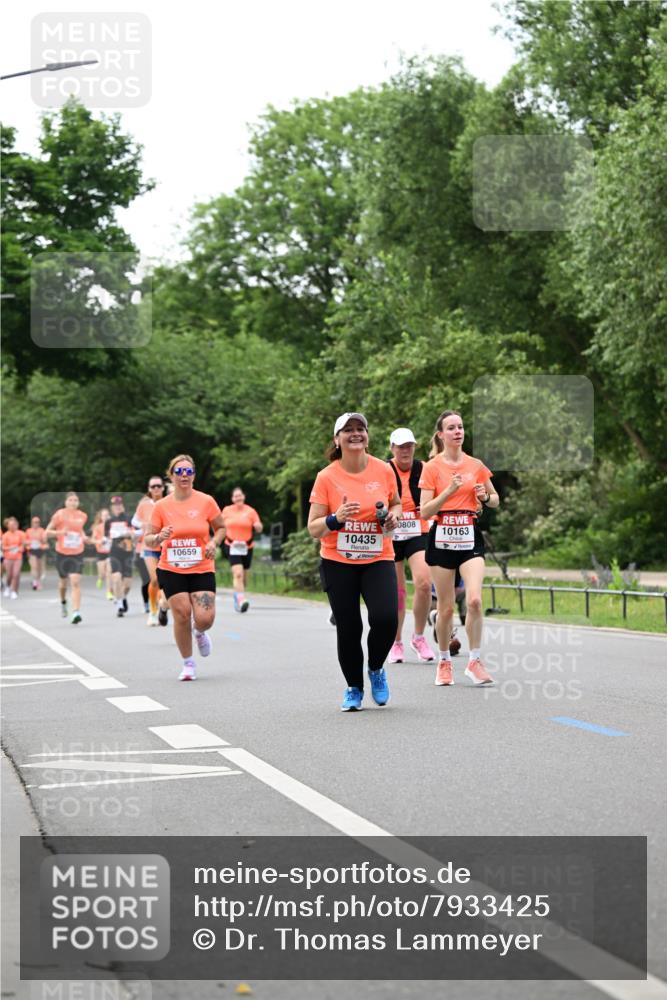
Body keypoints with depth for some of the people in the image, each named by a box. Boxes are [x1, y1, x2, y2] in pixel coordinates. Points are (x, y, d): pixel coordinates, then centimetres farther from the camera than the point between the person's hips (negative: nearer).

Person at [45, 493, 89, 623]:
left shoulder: (83, 516, 2)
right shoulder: (59, 515, -7)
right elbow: (47, 532, -4)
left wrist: (85, 538, 6)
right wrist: (59, 532, -22)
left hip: (77, 554, 1)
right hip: (62, 554, -1)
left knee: (75, 582, -14)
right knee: (63, 582, 14)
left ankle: (76, 612, -21)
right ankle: (63, 602, 47)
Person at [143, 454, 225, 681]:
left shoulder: (206, 502, -2)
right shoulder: (161, 506, -1)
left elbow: (221, 528, 11)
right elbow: (148, 540, 2)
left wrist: (213, 543, -10)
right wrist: (159, 537, -21)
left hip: (202, 569, 0)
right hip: (171, 570, 0)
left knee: (205, 619, -12)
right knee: (182, 615, -7)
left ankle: (199, 632, 28)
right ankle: (188, 664, 14)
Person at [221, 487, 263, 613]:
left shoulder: (251, 511, 2)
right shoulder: (227, 510, 5)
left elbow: (259, 529, 0)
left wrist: (258, 526, -22)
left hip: (246, 547, 2)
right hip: (232, 547, -2)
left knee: (244, 577, 10)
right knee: (238, 573, -20)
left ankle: (237, 595, 34)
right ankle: (241, 600, -28)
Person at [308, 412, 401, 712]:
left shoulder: (383, 470, -1)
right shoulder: (326, 477, -7)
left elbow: (396, 503, 18)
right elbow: (313, 529, -6)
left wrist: (393, 516, -5)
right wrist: (337, 518, -25)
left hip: (378, 558, 1)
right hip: (337, 563, -1)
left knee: (386, 618, -19)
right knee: (348, 628, 1)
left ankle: (376, 669, 12)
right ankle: (354, 688, 25)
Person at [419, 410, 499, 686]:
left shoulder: (476, 465, 6)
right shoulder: (432, 468, -2)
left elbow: (495, 499, 18)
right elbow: (425, 512, -7)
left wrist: (485, 498, -4)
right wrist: (449, 491, -19)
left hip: (470, 538, 1)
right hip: (441, 539, -1)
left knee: (474, 599, -16)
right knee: (446, 607, 3)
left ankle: (474, 662, -5)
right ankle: (444, 662, 21)